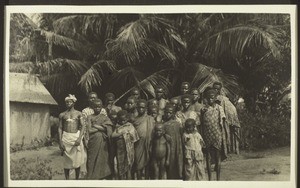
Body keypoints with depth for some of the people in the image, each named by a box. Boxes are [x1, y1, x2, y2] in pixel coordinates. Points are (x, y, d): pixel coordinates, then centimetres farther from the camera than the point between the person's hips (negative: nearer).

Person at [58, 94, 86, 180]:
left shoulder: (78, 113, 5)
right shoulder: (62, 115, 8)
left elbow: (83, 126, -1)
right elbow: (60, 128, 6)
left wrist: (79, 138, -14)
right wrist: (60, 141, -4)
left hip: (76, 137, 0)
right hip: (66, 138, 1)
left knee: (77, 160, 2)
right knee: (67, 161, 3)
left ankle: (77, 179, 15)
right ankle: (67, 180, 11)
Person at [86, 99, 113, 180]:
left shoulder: (105, 118, 9)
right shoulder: (90, 117, 7)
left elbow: (107, 128, -7)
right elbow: (89, 130, -6)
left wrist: (95, 126, -7)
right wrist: (101, 128, -8)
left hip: (103, 143, 1)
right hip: (93, 142, -1)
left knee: (102, 160, 1)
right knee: (92, 160, -2)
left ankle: (101, 176, 8)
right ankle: (93, 177, 4)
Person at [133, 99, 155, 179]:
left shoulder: (150, 119, -1)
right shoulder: (134, 119, 7)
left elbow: (153, 132, -3)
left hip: (147, 144, -2)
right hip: (137, 145, 2)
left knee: (147, 163, 5)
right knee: (138, 164, 5)